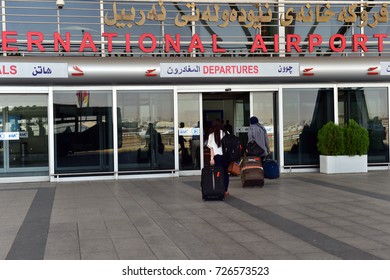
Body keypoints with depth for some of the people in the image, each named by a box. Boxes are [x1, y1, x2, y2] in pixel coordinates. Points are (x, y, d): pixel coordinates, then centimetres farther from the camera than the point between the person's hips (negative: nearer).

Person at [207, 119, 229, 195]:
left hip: (217, 156, -1)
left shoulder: (211, 135, 1)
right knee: (225, 173, 11)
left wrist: (212, 158, -4)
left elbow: (211, 148, -4)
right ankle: (225, 191, 11)